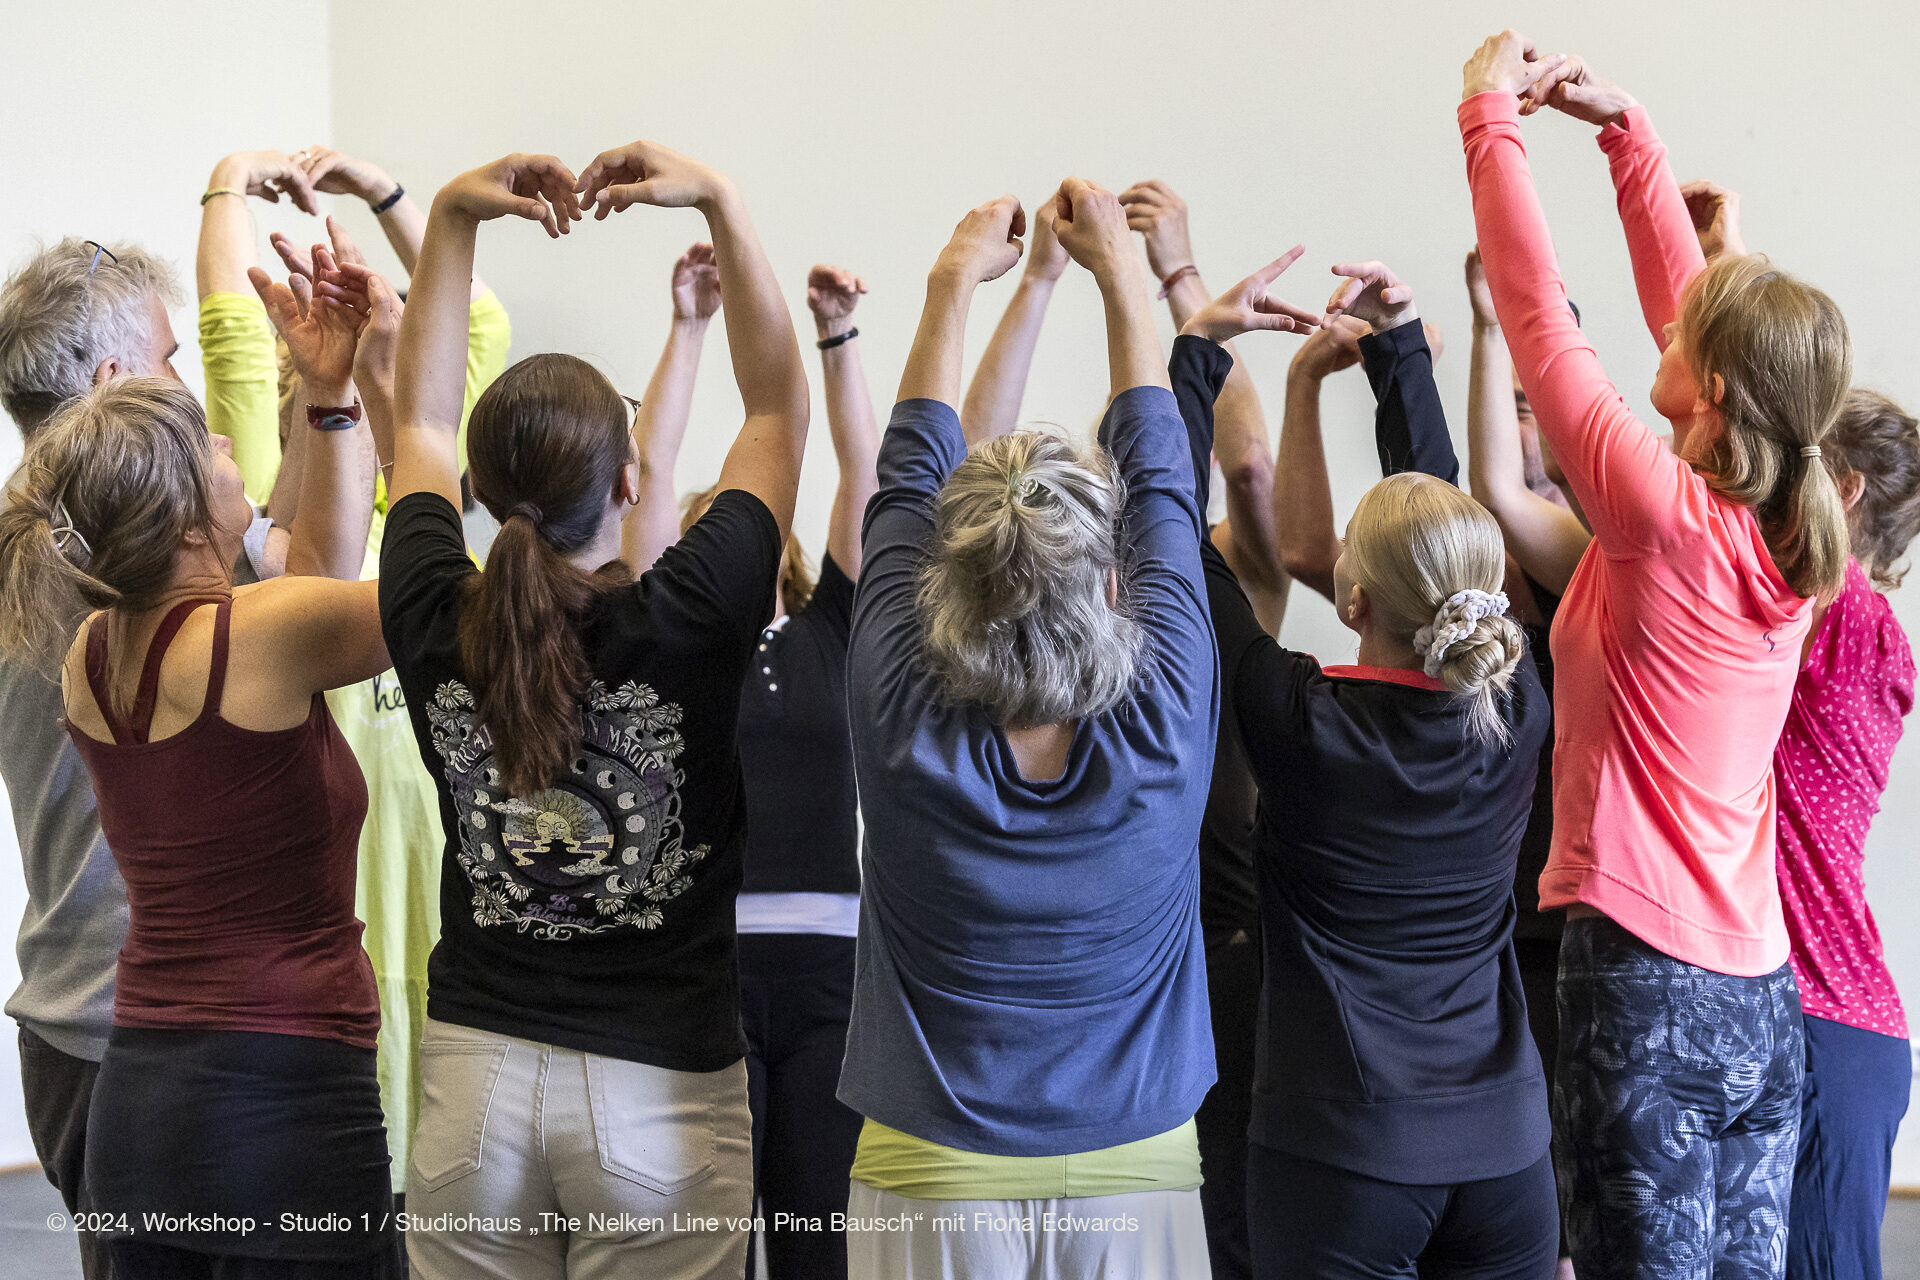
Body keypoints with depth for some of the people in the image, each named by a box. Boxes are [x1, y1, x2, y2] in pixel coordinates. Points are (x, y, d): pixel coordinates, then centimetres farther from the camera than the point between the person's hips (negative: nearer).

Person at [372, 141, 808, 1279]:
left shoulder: (437, 626, -7)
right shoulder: (690, 622, -16)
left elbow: (421, 419, 12)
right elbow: (780, 402, -1)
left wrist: (454, 218, 10)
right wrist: (716, 197, 1)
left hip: (475, 1069, 3)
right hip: (662, 1090, -3)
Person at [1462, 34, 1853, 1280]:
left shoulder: (1665, 517, -15)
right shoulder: (1793, 541, 4)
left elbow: (1542, 318, -9)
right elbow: (1691, 299, 12)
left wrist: (1492, 116, 1)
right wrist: (1626, 129, 17)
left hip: (1645, 984, -7)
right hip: (1762, 994, 7)